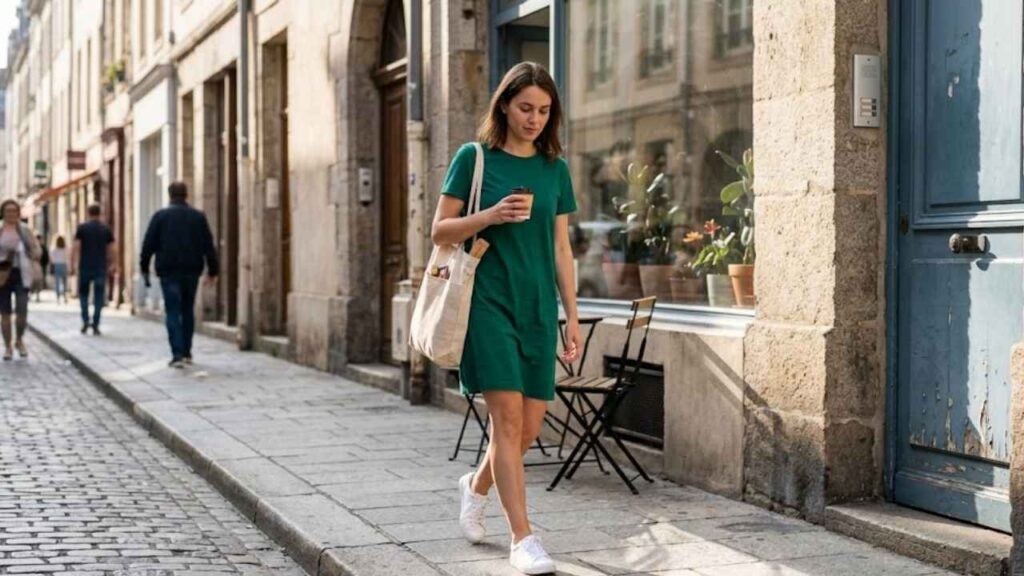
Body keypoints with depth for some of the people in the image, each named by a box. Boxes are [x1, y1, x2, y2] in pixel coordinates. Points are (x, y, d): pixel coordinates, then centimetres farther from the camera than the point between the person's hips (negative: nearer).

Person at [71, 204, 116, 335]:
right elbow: (112, 249, 3)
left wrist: (73, 265, -2)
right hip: (101, 268, 1)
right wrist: (113, 265, 13)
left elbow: (75, 247, -6)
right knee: (99, 296, 4)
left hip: (85, 267, -1)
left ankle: (85, 320, 2)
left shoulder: (82, 228, -1)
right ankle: (95, 325, 1)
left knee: (83, 294, 15)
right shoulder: (106, 229, 3)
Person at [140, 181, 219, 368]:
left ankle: (178, 354, -14)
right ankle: (186, 352, 19)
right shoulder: (198, 217, 5)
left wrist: (144, 267, 9)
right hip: (192, 271, 3)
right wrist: (212, 270, 7)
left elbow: (149, 244, -1)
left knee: (173, 312, -3)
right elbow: (209, 246, 4)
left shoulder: (160, 216, -1)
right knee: (188, 310, 15)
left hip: (169, 271, -2)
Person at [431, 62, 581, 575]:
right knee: (507, 417, -13)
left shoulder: (554, 168, 11)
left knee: (530, 427, 5)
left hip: (538, 306, 5)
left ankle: (476, 486, 35)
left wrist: (572, 316, 10)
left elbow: (561, 248, 14)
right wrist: (489, 216, -17)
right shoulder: (474, 158, 0)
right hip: (489, 301, -4)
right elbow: (440, 231, 0)